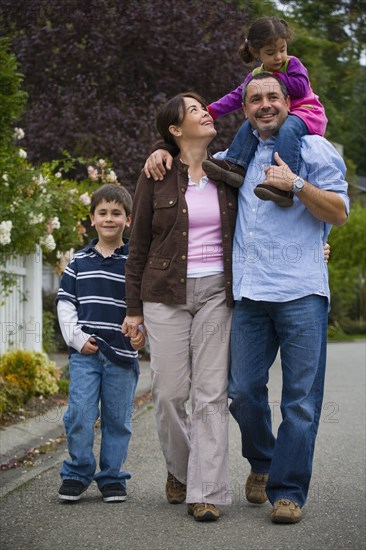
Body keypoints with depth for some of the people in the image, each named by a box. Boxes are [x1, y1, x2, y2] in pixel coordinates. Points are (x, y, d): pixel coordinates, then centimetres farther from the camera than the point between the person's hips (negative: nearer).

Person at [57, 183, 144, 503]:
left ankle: (112, 477, 18)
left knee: (117, 419, 6)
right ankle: (78, 473, 11)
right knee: (79, 414, -6)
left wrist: (143, 330, -12)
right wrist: (76, 337, -1)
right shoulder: (80, 262, 8)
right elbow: (65, 302, 10)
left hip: (122, 355, -1)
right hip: (85, 353, 1)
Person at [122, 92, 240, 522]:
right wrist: (134, 308, 3)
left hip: (216, 292, 1)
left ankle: (206, 492, -1)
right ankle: (179, 468, 25)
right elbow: (138, 245, 5)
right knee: (169, 392, -1)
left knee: (211, 392, -4)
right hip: (167, 293, -1)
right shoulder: (157, 177, 2)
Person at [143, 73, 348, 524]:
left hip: (300, 293, -4)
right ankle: (261, 464, 28)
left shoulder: (314, 149, 7)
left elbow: (339, 213, 0)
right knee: (243, 390, 3)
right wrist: (162, 151, 15)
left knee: (300, 398, -3)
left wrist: (296, 185, -12)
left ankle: (288, 491, 5)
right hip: (250, 294, 4)